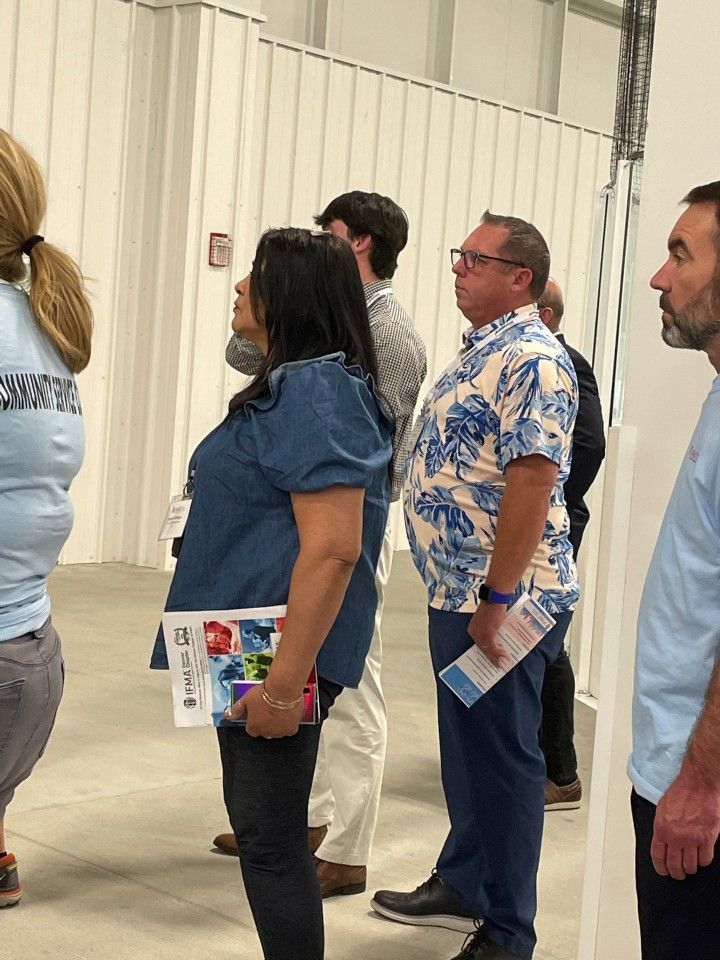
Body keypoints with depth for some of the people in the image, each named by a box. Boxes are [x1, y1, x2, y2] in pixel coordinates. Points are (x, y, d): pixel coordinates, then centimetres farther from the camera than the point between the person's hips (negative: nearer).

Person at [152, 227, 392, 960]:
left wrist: (285, 681, -27)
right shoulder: (293, 385, 14)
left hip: (278, 652, -10)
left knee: (270, 835, -1)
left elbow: (332, 547, -27)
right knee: (258, 820, 18)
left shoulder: (316, 390, -19)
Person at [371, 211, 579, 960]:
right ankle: (461, 887, 35)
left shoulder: (530, 361, -17)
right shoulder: (480, 352, 15)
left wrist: (498, 598, -25)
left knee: (499, 756, 0)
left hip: (499, 598, -10)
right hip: (458, 590, 10)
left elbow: (533, 482, -24)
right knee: (465, 748, 20)